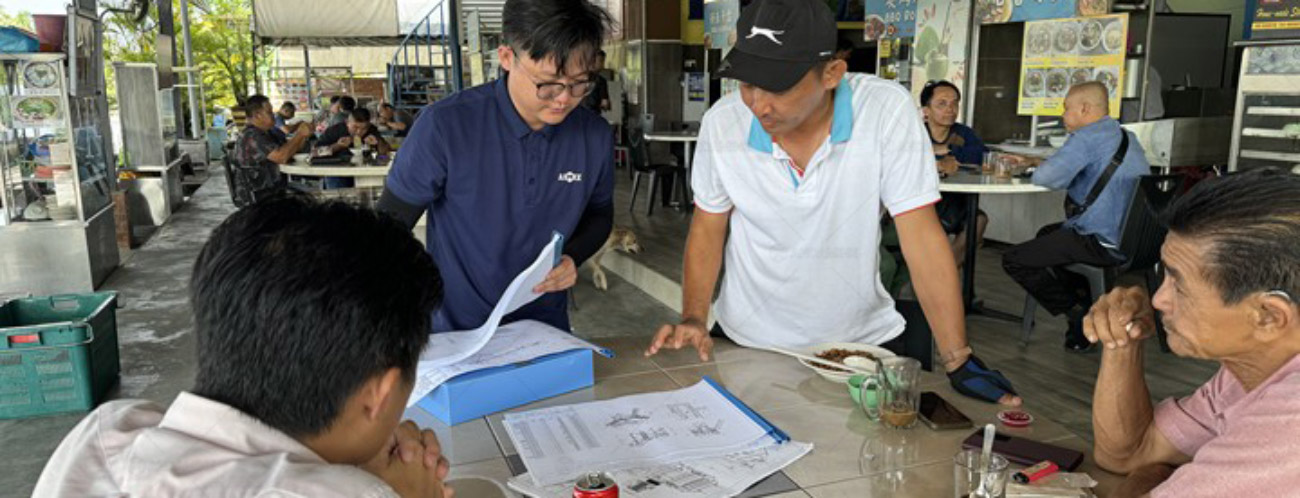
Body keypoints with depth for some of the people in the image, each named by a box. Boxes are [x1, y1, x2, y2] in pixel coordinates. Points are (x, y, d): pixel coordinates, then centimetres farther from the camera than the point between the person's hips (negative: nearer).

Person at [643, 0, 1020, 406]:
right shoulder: (722, 122, -13)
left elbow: (921, 236, -18)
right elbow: (708, 228, 0)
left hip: (864, 339, 0)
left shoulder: (887, 110, -19)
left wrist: (960, 363, -19)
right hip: (748, 342, 1)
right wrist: (693, 319, -13)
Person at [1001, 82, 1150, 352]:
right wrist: (1033, 161, 22)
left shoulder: (1089, 137, -15)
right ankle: (1086, 299, 24)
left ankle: (1081, 317, -1)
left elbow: (1047, 177, -25)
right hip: (1131, 236, 10)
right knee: (1047, 233, 33)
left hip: (1102, 243, -10)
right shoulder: (1126, 136, 17)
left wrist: (1039, 167, -1)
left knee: (1013, 260, -7)